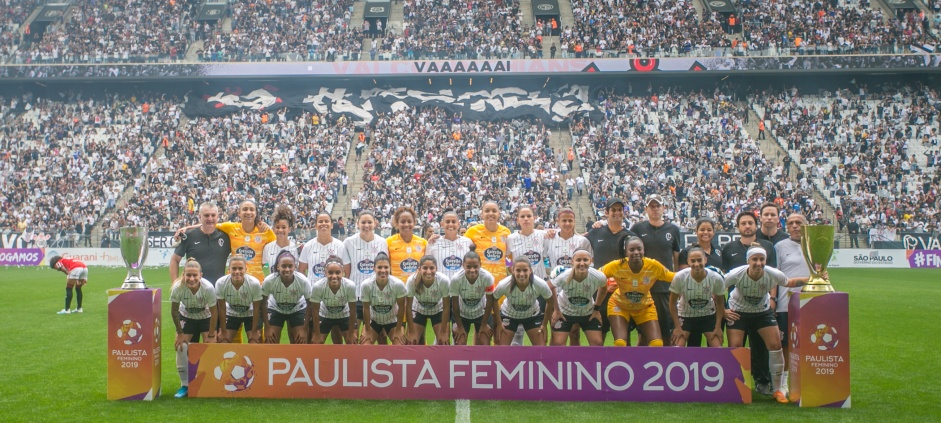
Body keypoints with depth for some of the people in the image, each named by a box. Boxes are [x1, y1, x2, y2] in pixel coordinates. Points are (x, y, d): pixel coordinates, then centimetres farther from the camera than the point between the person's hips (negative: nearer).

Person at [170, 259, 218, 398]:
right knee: (181, 347, -10)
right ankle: (185, 385, 3)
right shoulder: (178, 287, -32)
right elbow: (174, 311, -14)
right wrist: (180, 333, -9)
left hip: (206, 317, -1)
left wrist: (211, 335, -15)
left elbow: (213, 313, -21)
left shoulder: (208, 288, -36)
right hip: (186, 317, 2)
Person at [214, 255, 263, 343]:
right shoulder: (221, 283, -30)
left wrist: (254, 331, -12)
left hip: (250, 314, -1)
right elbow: (222, 308, -16)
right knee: (223, 340, -4)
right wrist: (223, 331, -9)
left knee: (255, 341, -8)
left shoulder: (255, 283, -33)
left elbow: (256, 309, -19)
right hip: (231, 314, 2)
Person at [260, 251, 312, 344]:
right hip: (275, 309, 0)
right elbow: (263, 302, -14)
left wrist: (304, 329, -14)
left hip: (297, 310, 0)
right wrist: (267, 327, -11)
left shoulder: (303, 281, -34)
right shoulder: (269, 281, -34)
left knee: (300, 343, -2)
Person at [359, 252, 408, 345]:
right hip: (373, 320, 1)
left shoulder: (398, 284, -30)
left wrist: (398, 330, -9)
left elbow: (401, 307, -15)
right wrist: (367, 331, -7)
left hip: (393, 320, 0)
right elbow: (366, 308, -14)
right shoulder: (366, 285, -29)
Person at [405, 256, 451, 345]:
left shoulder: (443, 280, -36)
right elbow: (408, 307, -21)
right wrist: (411, 332, -17)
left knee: (444, 341, -9)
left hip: (438, 310, 0)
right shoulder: (412, 280, -35)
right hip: (418, 310, 0)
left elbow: (446, 307, -22)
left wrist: (443, 332, -17)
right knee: (412, 342, -6)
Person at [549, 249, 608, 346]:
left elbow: (603, 288, -3)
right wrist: (556, 310, -7)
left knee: (598, 342, -2)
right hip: (565, 312, -2)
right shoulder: (564, 277, -35)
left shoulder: (598, 276, -29)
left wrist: (597, 308, 2)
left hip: (588, 313, 2)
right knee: (557, 343, -7)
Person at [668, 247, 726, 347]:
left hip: (708, 315, 2)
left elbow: (720, 303, -6)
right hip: (685, 315, -1)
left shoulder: (716, 278, -24)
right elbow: (672, 302, -13)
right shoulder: (680, 277, -28)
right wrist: (677, 327, -12)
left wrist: (718, 327, -6)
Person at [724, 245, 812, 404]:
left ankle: (778, 390, 9)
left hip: (763, 311, 2)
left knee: (776, 346, -6)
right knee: (734, 348, -11)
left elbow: (789, 283, -1)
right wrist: (722, 311, -16)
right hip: (738, 312, -2)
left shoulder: (773, 274, -23)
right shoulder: (737, 274, -30)